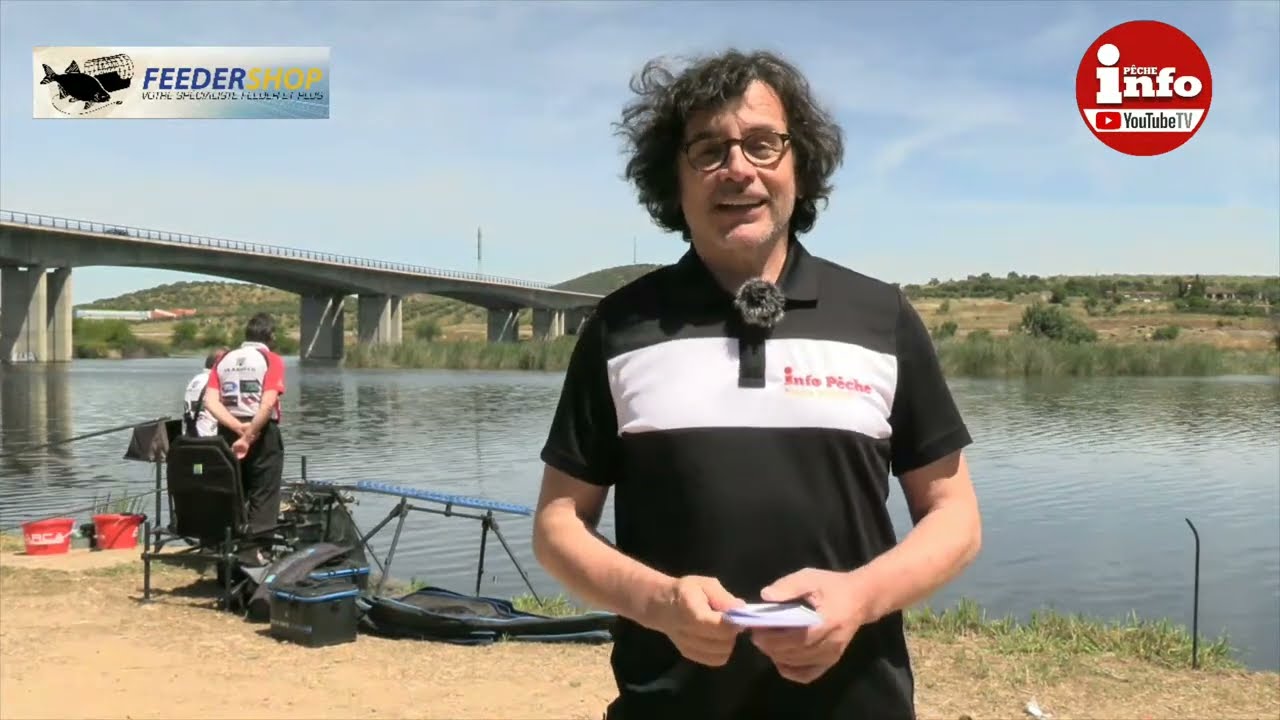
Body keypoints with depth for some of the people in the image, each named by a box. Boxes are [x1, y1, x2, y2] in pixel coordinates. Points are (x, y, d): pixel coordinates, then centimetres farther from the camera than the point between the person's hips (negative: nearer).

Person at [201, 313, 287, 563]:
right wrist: (249, 436, -16)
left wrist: (239, 428, -12)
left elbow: (210, 401, -4)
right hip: (263, 433, -5)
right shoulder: (271, 360, -4)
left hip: (228, 432, 5)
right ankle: (254, 550, 0)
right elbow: (268, 404, -18)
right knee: (263, 495, 3)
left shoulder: (224, 360, 10)